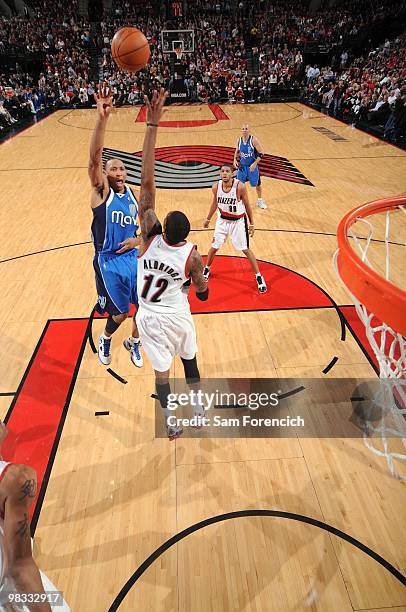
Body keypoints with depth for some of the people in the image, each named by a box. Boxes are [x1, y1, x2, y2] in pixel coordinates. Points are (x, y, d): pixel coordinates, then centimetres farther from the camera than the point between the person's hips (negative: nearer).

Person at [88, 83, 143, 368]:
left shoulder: (133, 195, 4)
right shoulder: (101, 191, -11)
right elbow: (94, 159, -29)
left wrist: (138, 239, -8)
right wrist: (102, 117, -41)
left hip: (133, 257, 5)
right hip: (109, 261, -4)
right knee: (120, 313, 5)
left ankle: (133, 342, 38)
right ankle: (106, 340, 40)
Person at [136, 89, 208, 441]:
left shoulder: (150, 234, -23)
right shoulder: (192, 256, -21)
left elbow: (147, 181, -28)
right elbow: (202, 293, -8)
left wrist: (152, 125, -29)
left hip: (150, 317, 0)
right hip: (178, 316, 0)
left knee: (161, 371, 13)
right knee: (190, 361, 23)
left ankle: (172, 425, 29)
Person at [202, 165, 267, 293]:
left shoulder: (240, 186, -23)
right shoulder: (216, 187, -12)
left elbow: (247, 205, -10)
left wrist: (251, 224, -6)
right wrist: (208, 219, 17)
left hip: (238, 221, -3)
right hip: (223, 220, 3)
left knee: (245, 250, 0)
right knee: (214, 247, 11)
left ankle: (259, 277, 13)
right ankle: (207, 269, 37)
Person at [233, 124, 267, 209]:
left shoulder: (253, 140, -16)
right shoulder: (239, 140, -2)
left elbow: (261, 153, -15)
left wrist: (255, 163, -24)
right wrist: (235, 160, -3)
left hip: (252, 166, -3)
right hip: (242, 166, 3)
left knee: (257, 184, 11)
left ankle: (260, 200, 32)